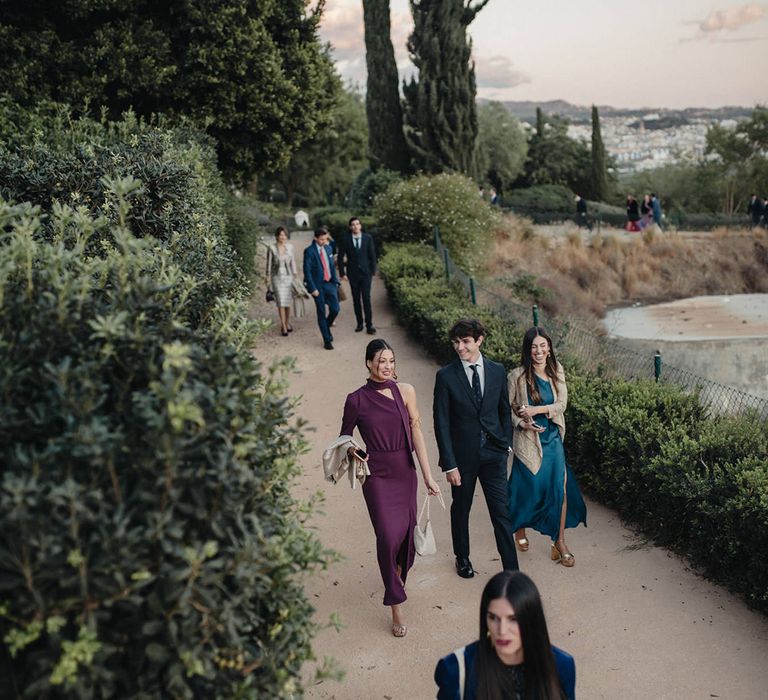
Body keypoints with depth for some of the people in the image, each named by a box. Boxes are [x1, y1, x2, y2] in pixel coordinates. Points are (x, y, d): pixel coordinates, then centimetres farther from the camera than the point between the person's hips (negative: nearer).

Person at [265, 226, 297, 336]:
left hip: (288, 276, 3)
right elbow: (269, 264, -2)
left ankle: (287, 323, 26)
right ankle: (283, 326, 2)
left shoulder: (290, 246, 2)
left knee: (288, 302, 9)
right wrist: (268, 279, -2)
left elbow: (292, 262, 9)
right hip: (277, 277, -3)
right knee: (281, 302, -8)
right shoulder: (271, 248, -7)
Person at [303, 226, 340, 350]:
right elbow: (307, 271, -13)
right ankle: (327, 340, 13)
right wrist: (313, 288, -16)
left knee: (335, 309, 1)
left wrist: (335, 281, 7)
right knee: (321, 313, 4)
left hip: (330, 284, 5)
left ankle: (326, 328, 31)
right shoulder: (309, 251, -11)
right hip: (318, 286, -5)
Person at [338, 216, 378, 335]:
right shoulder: (346, 241, -1)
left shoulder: (368, 238, 0)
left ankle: (369, 325, -4)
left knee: (366, 298, -7)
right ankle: (359, 323, 15)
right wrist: (342, 273, -1)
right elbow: (340, 257, 4)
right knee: (356, 299, 6)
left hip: (365, 273, -1)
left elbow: (372, 255, 3)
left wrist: (373, 271, -1)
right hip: (353, 274, 1)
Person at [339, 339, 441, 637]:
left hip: (405, 471, 3)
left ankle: (399, 572, 47)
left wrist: (428, 476, -7)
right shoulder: (357, 399, -6)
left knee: (408, 530, 12)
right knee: (388, 536, -9)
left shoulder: (405, 391, -2)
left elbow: (416, 432, -5)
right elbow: (344, 437, 8)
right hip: (377, 475, -3)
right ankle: (396, 608, 4)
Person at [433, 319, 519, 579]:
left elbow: (504, 410, 11)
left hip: (494, 453, 1)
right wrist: (449, 464, -11)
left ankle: (511, 570, 9)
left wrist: (506, 444, 4)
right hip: (462, 455, -1)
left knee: (501, 512, 0)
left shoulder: (497, 371, 0)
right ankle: (462, 557, 39)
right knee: (461, 509, 17)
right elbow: (441, 423, -9)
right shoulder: (446, 376, -9)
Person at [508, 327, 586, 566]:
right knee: (528, 488, 8)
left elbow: (562, 404, -5)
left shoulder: (556, 371, 0)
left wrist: (537, 409, -19)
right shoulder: (518, 376, -11)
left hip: (553, 438, 3)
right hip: (528, 440, -3)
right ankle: (519, 528, 37)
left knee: (560, 487, 0)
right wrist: (522, 423, -19)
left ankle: (559, 542, 14)